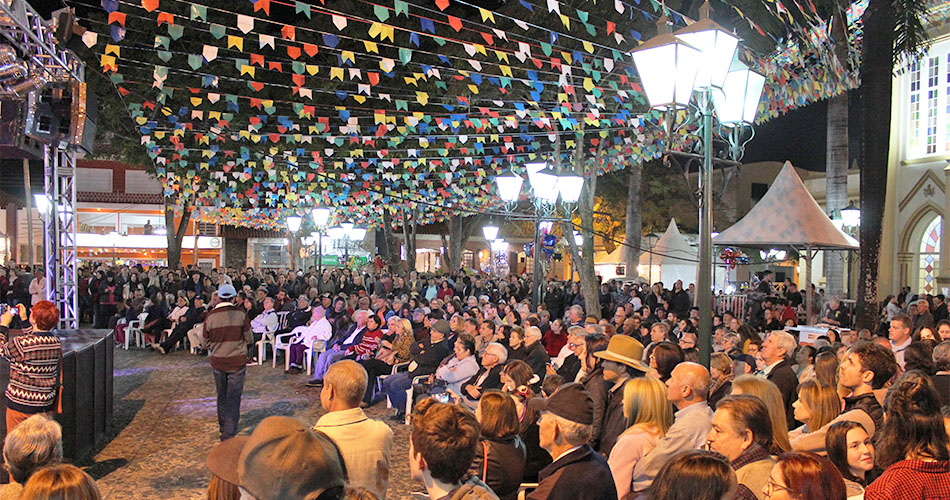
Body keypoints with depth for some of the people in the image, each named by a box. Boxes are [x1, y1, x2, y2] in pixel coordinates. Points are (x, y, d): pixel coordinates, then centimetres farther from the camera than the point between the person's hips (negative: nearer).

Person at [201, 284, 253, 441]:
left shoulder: (210, 316, -5)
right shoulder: (241, 313, -11)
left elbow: (205, 343, 3)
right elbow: (249, 339, -5)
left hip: (217, 361, 3)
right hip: (237, 360, -3)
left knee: (222, 395, 21)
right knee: (233, 397, 1)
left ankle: (223, 426, 37)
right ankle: (229, 433, -2)